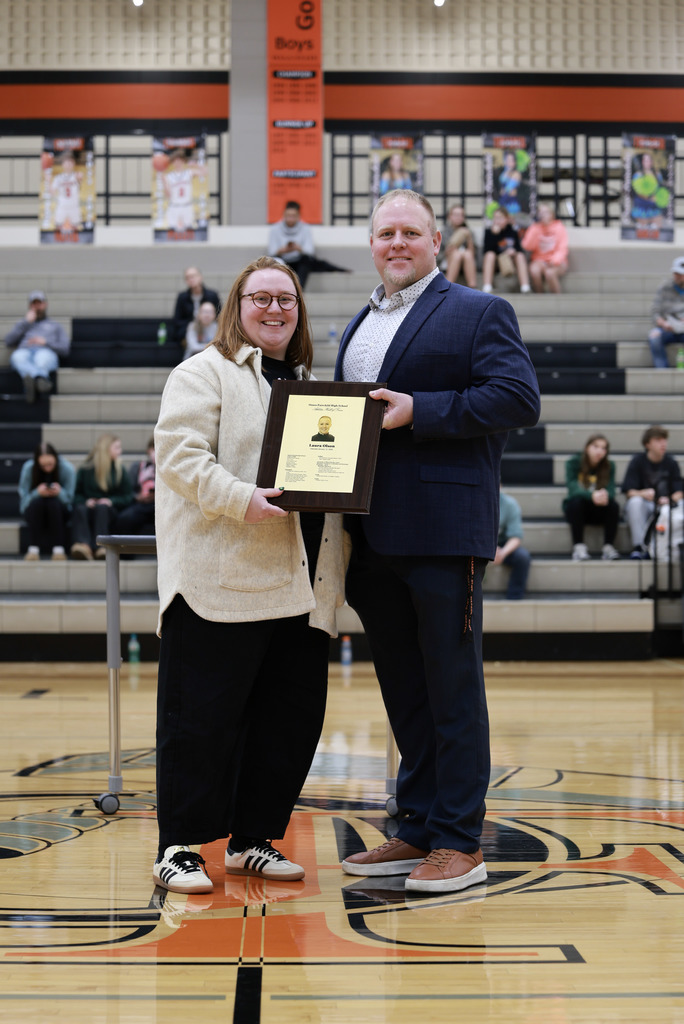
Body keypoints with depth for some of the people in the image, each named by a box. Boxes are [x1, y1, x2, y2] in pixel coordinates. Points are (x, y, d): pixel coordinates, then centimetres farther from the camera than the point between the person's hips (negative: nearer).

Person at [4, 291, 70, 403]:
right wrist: (26, 322, 15)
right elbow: (8, 342, 16)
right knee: (18, 356, -40)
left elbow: (65, 349, 16)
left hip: (47, 352, 0)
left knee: (43, 357, -41)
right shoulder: (23, 325, 37)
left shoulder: (55, 326, 33)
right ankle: (41, 379, -67)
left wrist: (45, 342, 0)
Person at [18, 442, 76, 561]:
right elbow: (23, 499, -13)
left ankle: (58, 549, -37)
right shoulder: (28, 468, -14)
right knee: (37, 502, -34)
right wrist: (38, 493, -35)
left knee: (53, 502, -34)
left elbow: (69, 498, -12)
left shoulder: (67, 469, -14)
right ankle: (33, 549, -36)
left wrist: (59, 492, -36)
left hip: (59, 511, 0)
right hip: (33, 511, 0)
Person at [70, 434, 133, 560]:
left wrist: (112, 501, -8)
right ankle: (83, 544, -62)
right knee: (80, 509, -35)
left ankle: (100, 547, -56)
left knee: (101, 508, -36)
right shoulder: (85, 470, 13)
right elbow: (76, 495, 12)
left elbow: (128, 497, 9)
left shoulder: (119, 471, 15)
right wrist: (85, 501, -9)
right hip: (90, 506, 0)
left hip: (109, 510, 0)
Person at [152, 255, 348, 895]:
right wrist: (243, 500, -24)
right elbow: (180, 455, -12)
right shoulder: (203, 374, 0)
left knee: (293, 714, 8)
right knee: (202, 716, -3)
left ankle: (253, 841, 20)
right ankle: (178, 848, 7)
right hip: (222, 582, -7)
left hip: (299, 588, 7)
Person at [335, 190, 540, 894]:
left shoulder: (479, 313, 0)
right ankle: (416, 831, 21)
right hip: (372, 537, 7)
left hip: (442, 532, -7)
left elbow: (519, 398, -12)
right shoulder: (357, 327, 21)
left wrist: (418, 411, -17)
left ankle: (459, 844, 5)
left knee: (452, 690, -2)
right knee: (403, 692, 12)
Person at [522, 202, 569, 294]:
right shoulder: (535, 227, 7)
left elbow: (562, 249, -4)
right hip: (539, 260, 2)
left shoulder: (559, 227, 2)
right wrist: (536, 231, -11)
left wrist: (554, 261, -23)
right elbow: (527, 246, -4)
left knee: (549, 272, -36)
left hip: (556, 262, -2)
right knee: (534, 270, -34)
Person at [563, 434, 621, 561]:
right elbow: (573, 489, -27)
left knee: (613, 505, -28)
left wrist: (605, 496, -44)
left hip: (597, 511, 2)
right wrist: (592, 496, -47)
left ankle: (608, 546, -21)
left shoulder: (609, 466, -3)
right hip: (576, 508, -2)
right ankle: (579, 547, -30)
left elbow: (611, 490, -17)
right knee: (576, 501, -34)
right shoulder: (573, 463, -12)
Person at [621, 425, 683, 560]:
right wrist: (644, 494, -33)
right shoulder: (637, 461, -4)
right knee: (635, 501, -36)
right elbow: (629, 492, -10)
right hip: (642, 509, -1)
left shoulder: (670, 463, 2)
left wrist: (670, 500, -26)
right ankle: (639, 547, -33)